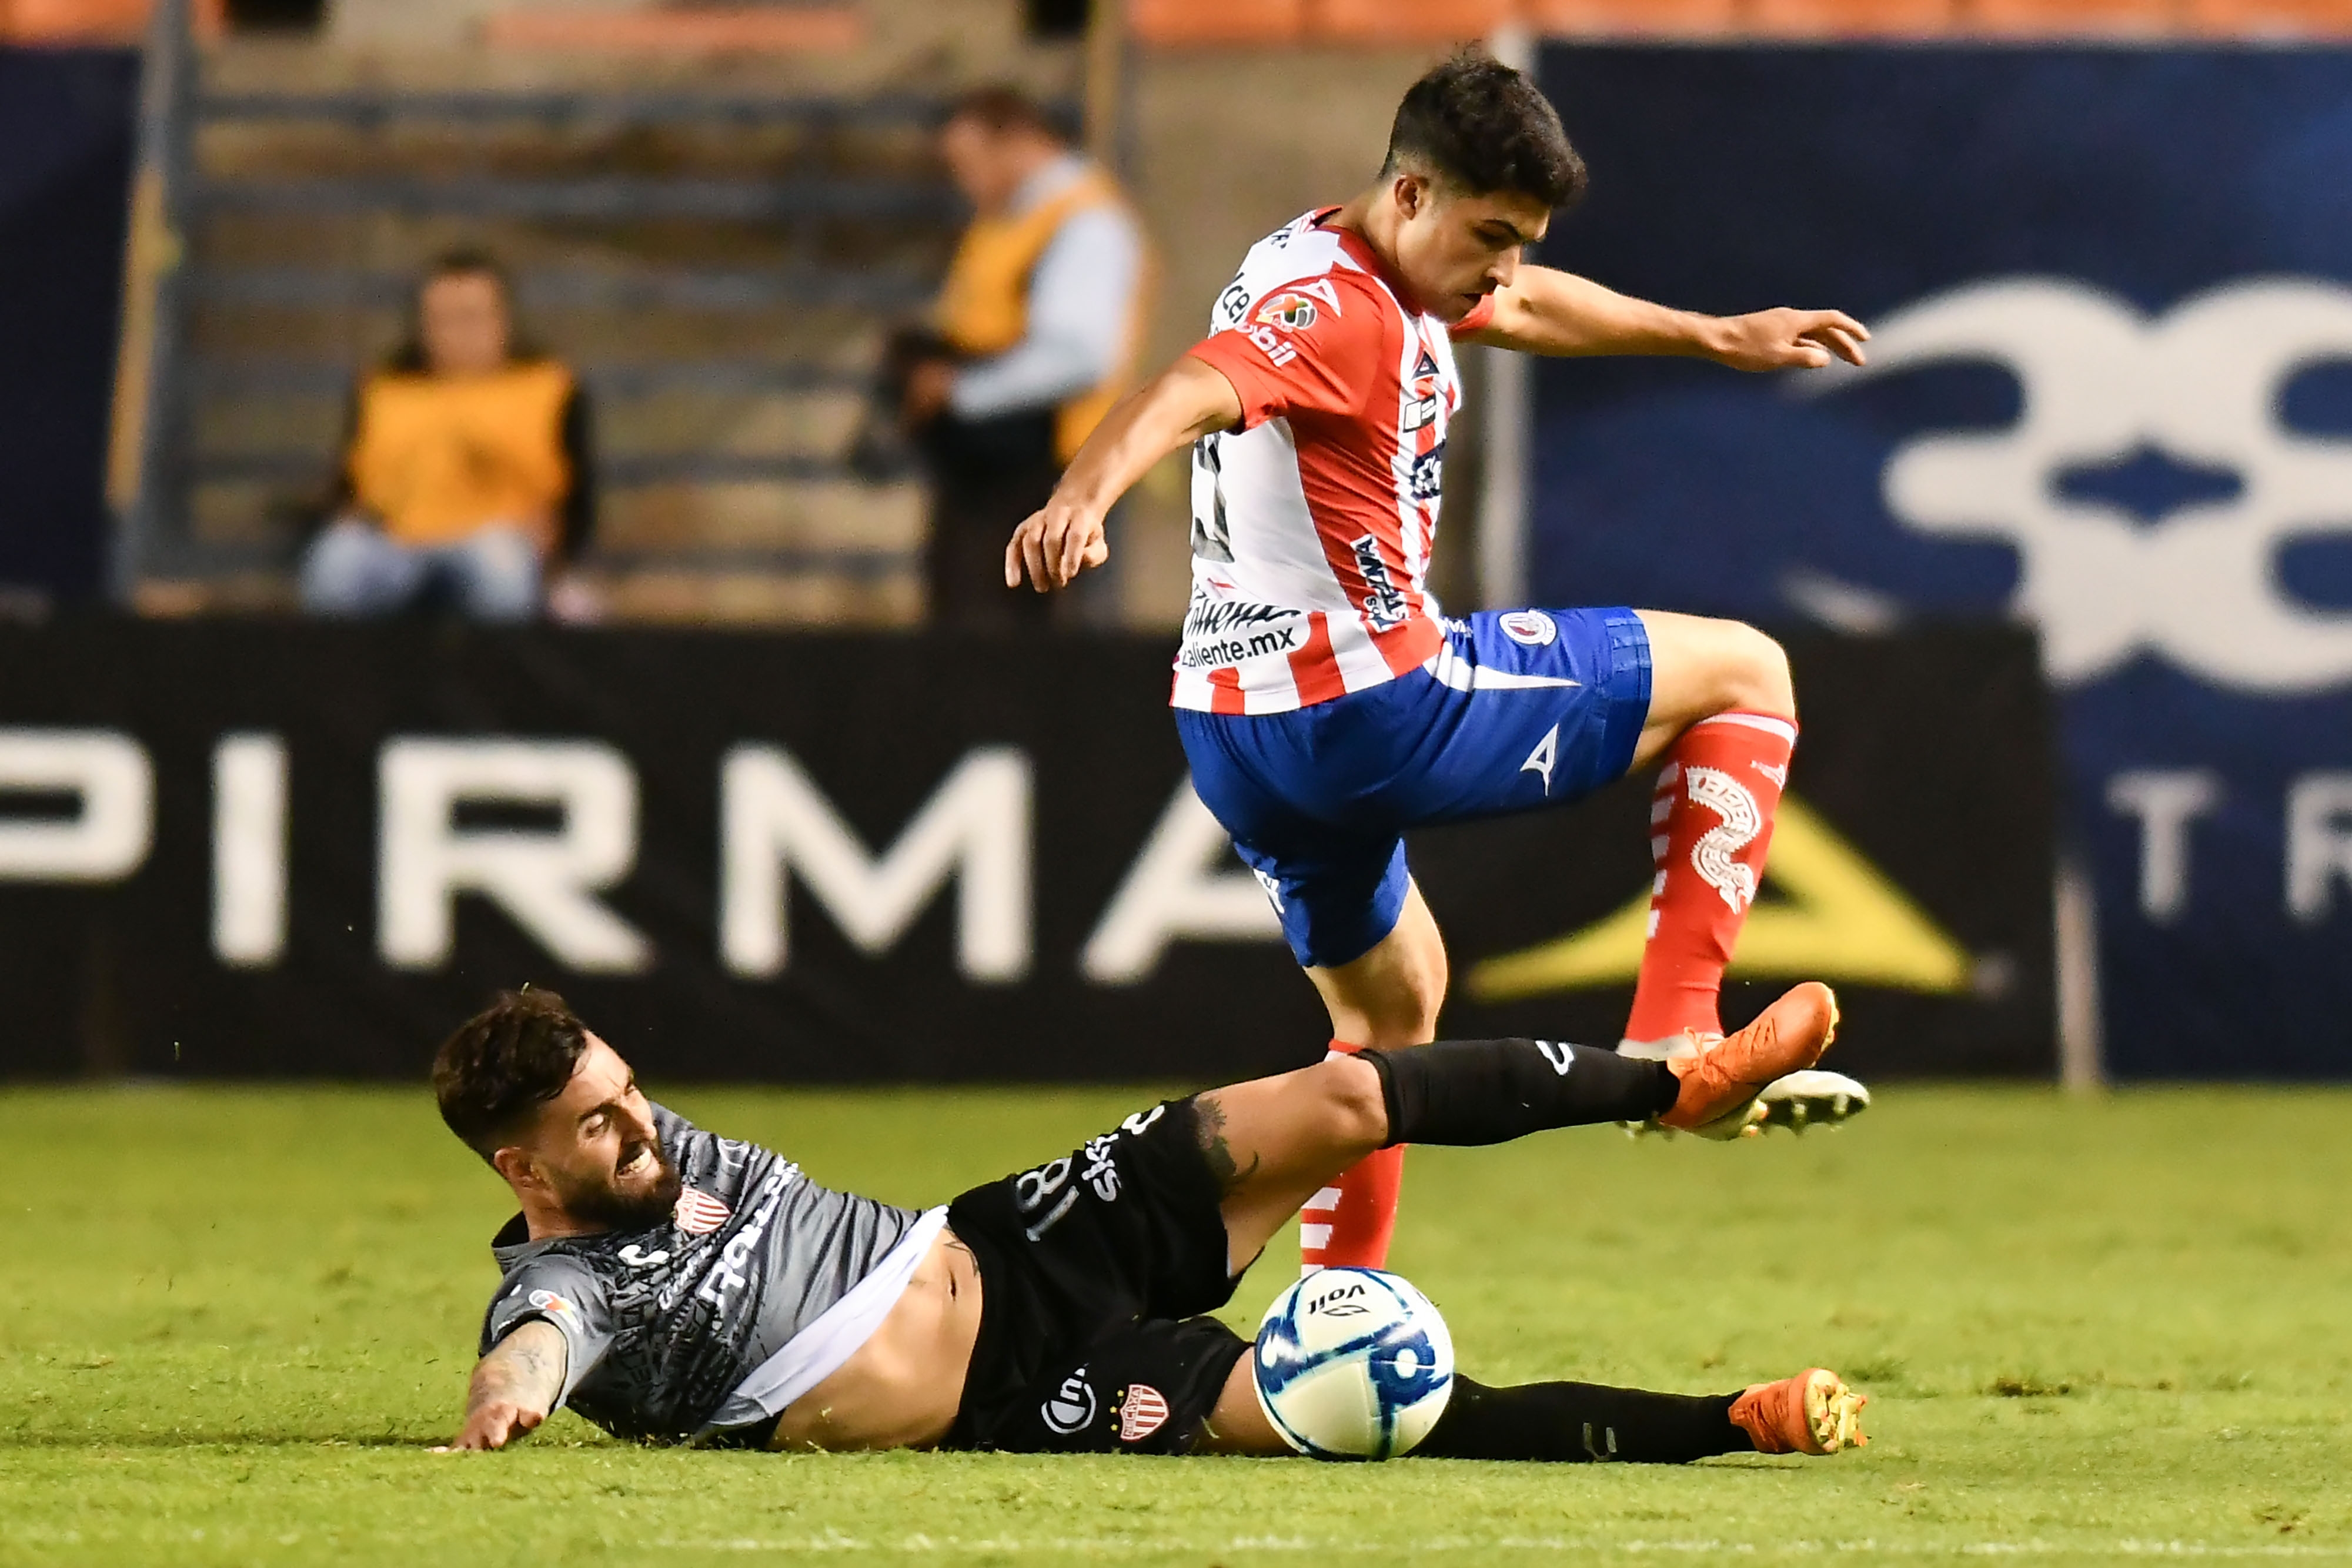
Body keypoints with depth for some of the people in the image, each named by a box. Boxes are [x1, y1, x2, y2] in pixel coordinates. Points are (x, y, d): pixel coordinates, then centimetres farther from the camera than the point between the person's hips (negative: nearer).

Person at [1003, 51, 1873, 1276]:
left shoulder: (1390, 275, 15)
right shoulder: (1337, 308, -18)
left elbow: (1528, 307, 35)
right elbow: (1193, 390, -38)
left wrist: (1714, 337, 47)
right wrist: (1083, 495, -58)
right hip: (1371, 709, -10)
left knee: (1390, 998, 33)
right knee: (1744, 673, 3)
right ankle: (1673, 1039, -4)